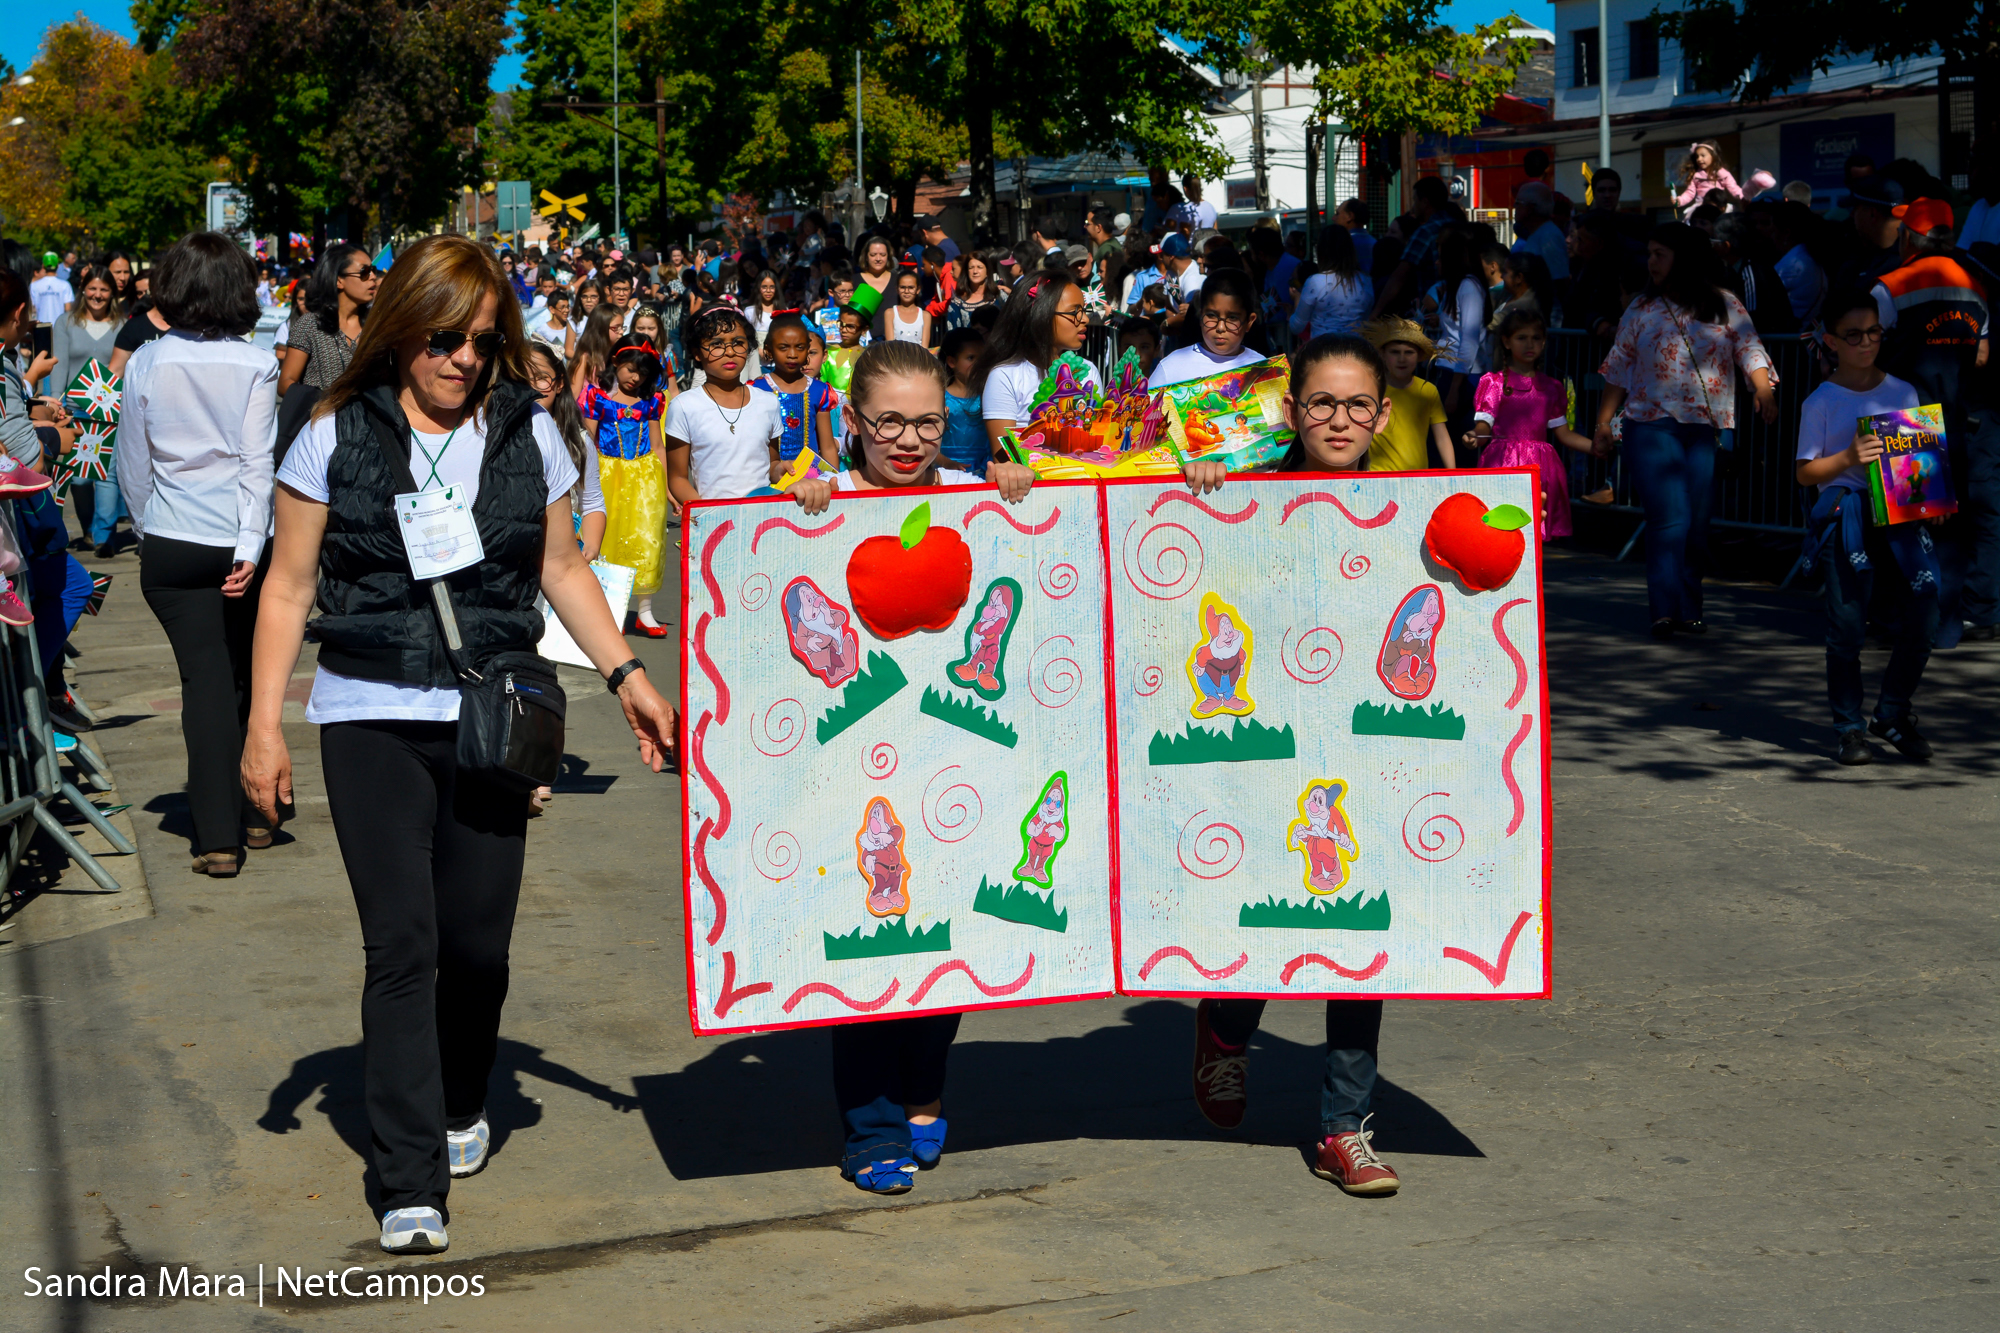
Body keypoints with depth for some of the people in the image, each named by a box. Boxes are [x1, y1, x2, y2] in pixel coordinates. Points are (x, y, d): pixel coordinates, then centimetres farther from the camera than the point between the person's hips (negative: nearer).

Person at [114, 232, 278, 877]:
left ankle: (218, 836, -6)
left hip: (171, 548, 0)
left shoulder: (146, 363, -1)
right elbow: (258, 462, -10)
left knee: (206, 679, 0)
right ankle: (256, 811, 24)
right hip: (242, 541, 0)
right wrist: (249, 549, -11)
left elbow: (131, 465, 7)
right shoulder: (255, 365, -5)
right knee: (249, 675, 15)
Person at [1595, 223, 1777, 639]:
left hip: (1708, 427, 1)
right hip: (1652, 426, 0)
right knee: (1669, 519, -12)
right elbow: (1618, 369, 11)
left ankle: (1689, 610, 13)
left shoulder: (1725, 306, 7)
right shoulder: (1641, 311, 10)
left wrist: (1764, 390, -16)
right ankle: (1665, 610, -14)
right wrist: (1604, 419, 5)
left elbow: (1750, 351, 1)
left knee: (1698, 522, 2)